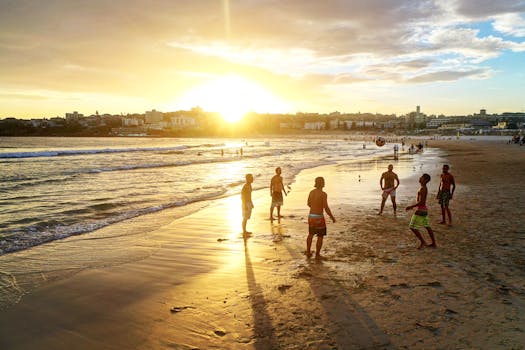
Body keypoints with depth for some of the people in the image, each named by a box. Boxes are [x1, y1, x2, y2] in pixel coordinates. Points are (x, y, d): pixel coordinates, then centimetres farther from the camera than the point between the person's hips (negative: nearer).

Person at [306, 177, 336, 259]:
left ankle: (308, 252, 30)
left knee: (311, 234, 24)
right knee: (320, 237, 10)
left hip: (311, 216, 6)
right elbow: (326, 208, -19)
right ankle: (317, 255, 15)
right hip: (319, 218, -6)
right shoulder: (323, 194, -18)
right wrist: (332, 217, -5)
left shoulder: (311, 192, 3)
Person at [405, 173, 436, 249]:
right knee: (427, 226, 16)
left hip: (421, 210, -10)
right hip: (424, 209, 10)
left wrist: (411, 207, -21)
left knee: (413, 227, -3)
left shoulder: (422, 189, -19)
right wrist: (412, 206, 23)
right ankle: (433, 243, 23)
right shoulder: (424, 188, 11)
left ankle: (422, 242, 2)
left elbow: (421, 202, -25)